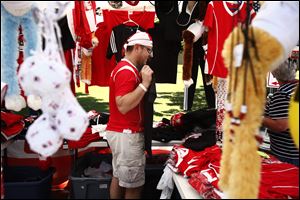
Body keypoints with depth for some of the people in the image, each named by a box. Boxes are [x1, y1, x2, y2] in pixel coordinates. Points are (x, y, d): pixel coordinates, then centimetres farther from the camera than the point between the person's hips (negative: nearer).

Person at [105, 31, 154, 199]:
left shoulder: (127, 68, 16)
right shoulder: (127, 71, -18)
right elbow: (123, 106, -26)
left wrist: (142, 81, 8)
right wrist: (145, 84, -23)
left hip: (121, 132, 11)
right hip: (126, 134, -11)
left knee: (119, 177, 17)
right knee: (134, 185, -1)